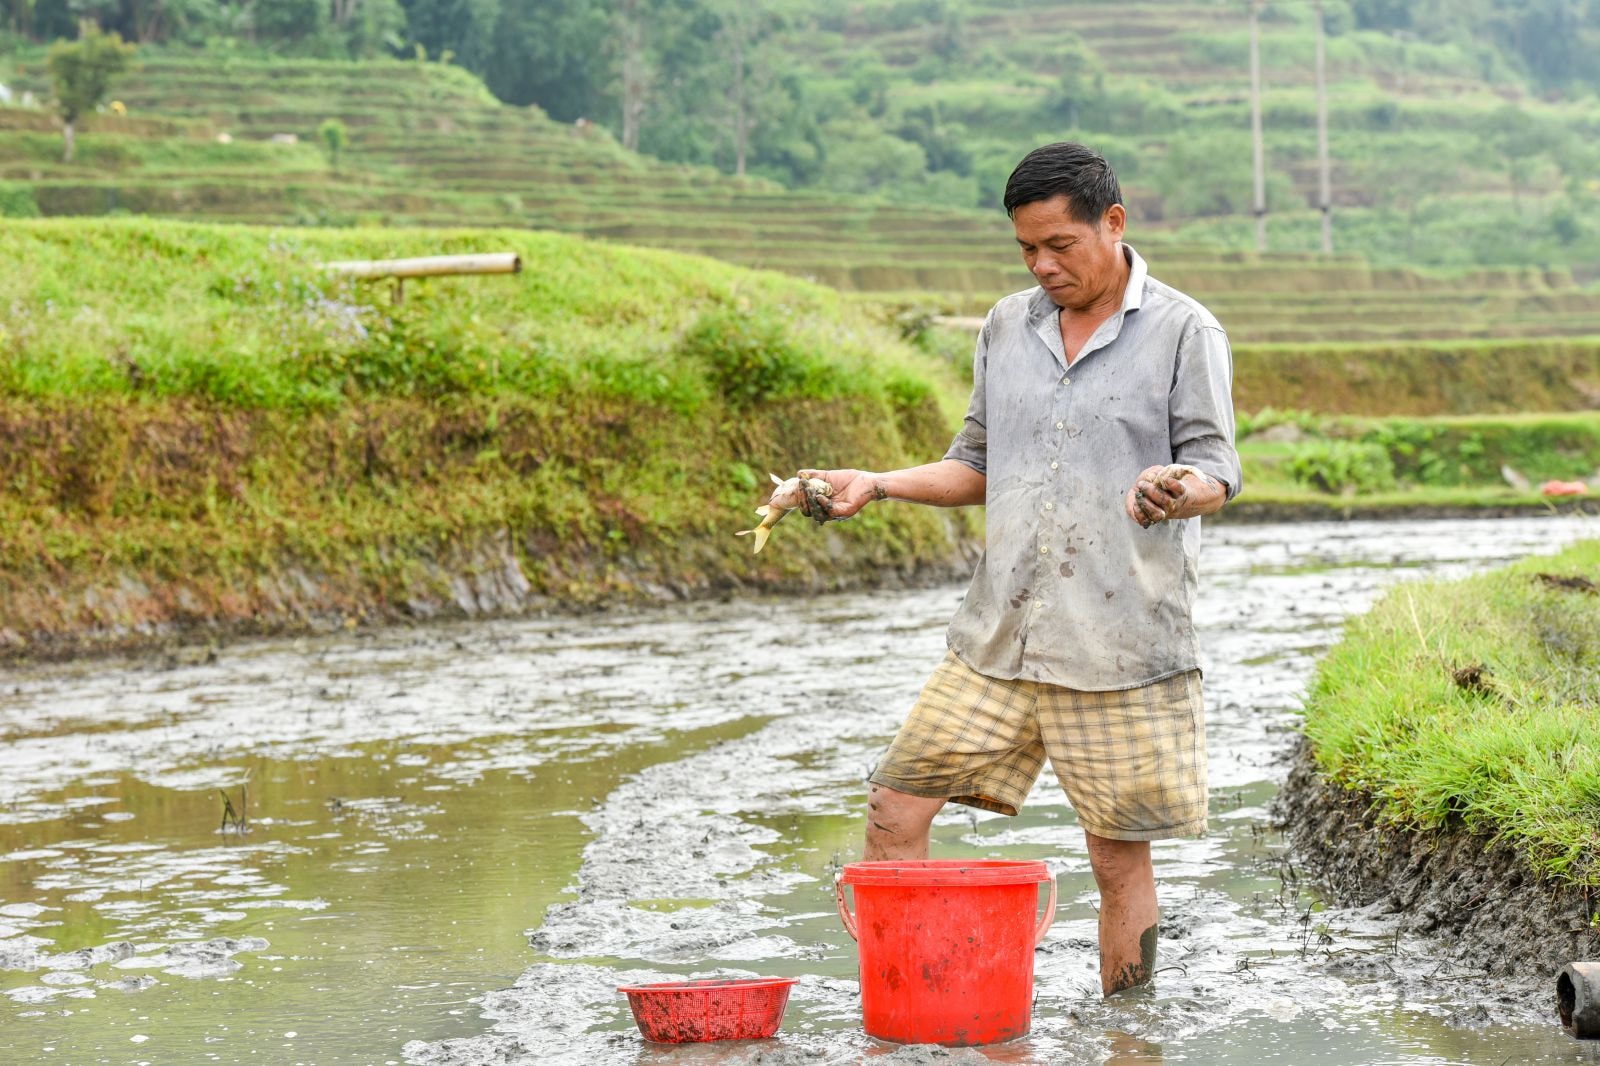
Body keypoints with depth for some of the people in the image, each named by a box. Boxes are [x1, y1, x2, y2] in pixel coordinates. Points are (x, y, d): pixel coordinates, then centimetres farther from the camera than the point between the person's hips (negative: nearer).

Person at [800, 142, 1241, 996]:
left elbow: (1215, 467, -7)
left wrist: (1178, 490, -30)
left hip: (1120, 645, -5)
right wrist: (876, 484, 6)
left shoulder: (1184, 333, -1)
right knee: (895, 812, -2)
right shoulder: (1007, 328, 14)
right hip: (999, 636, 5)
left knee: (1119, 855, 1)